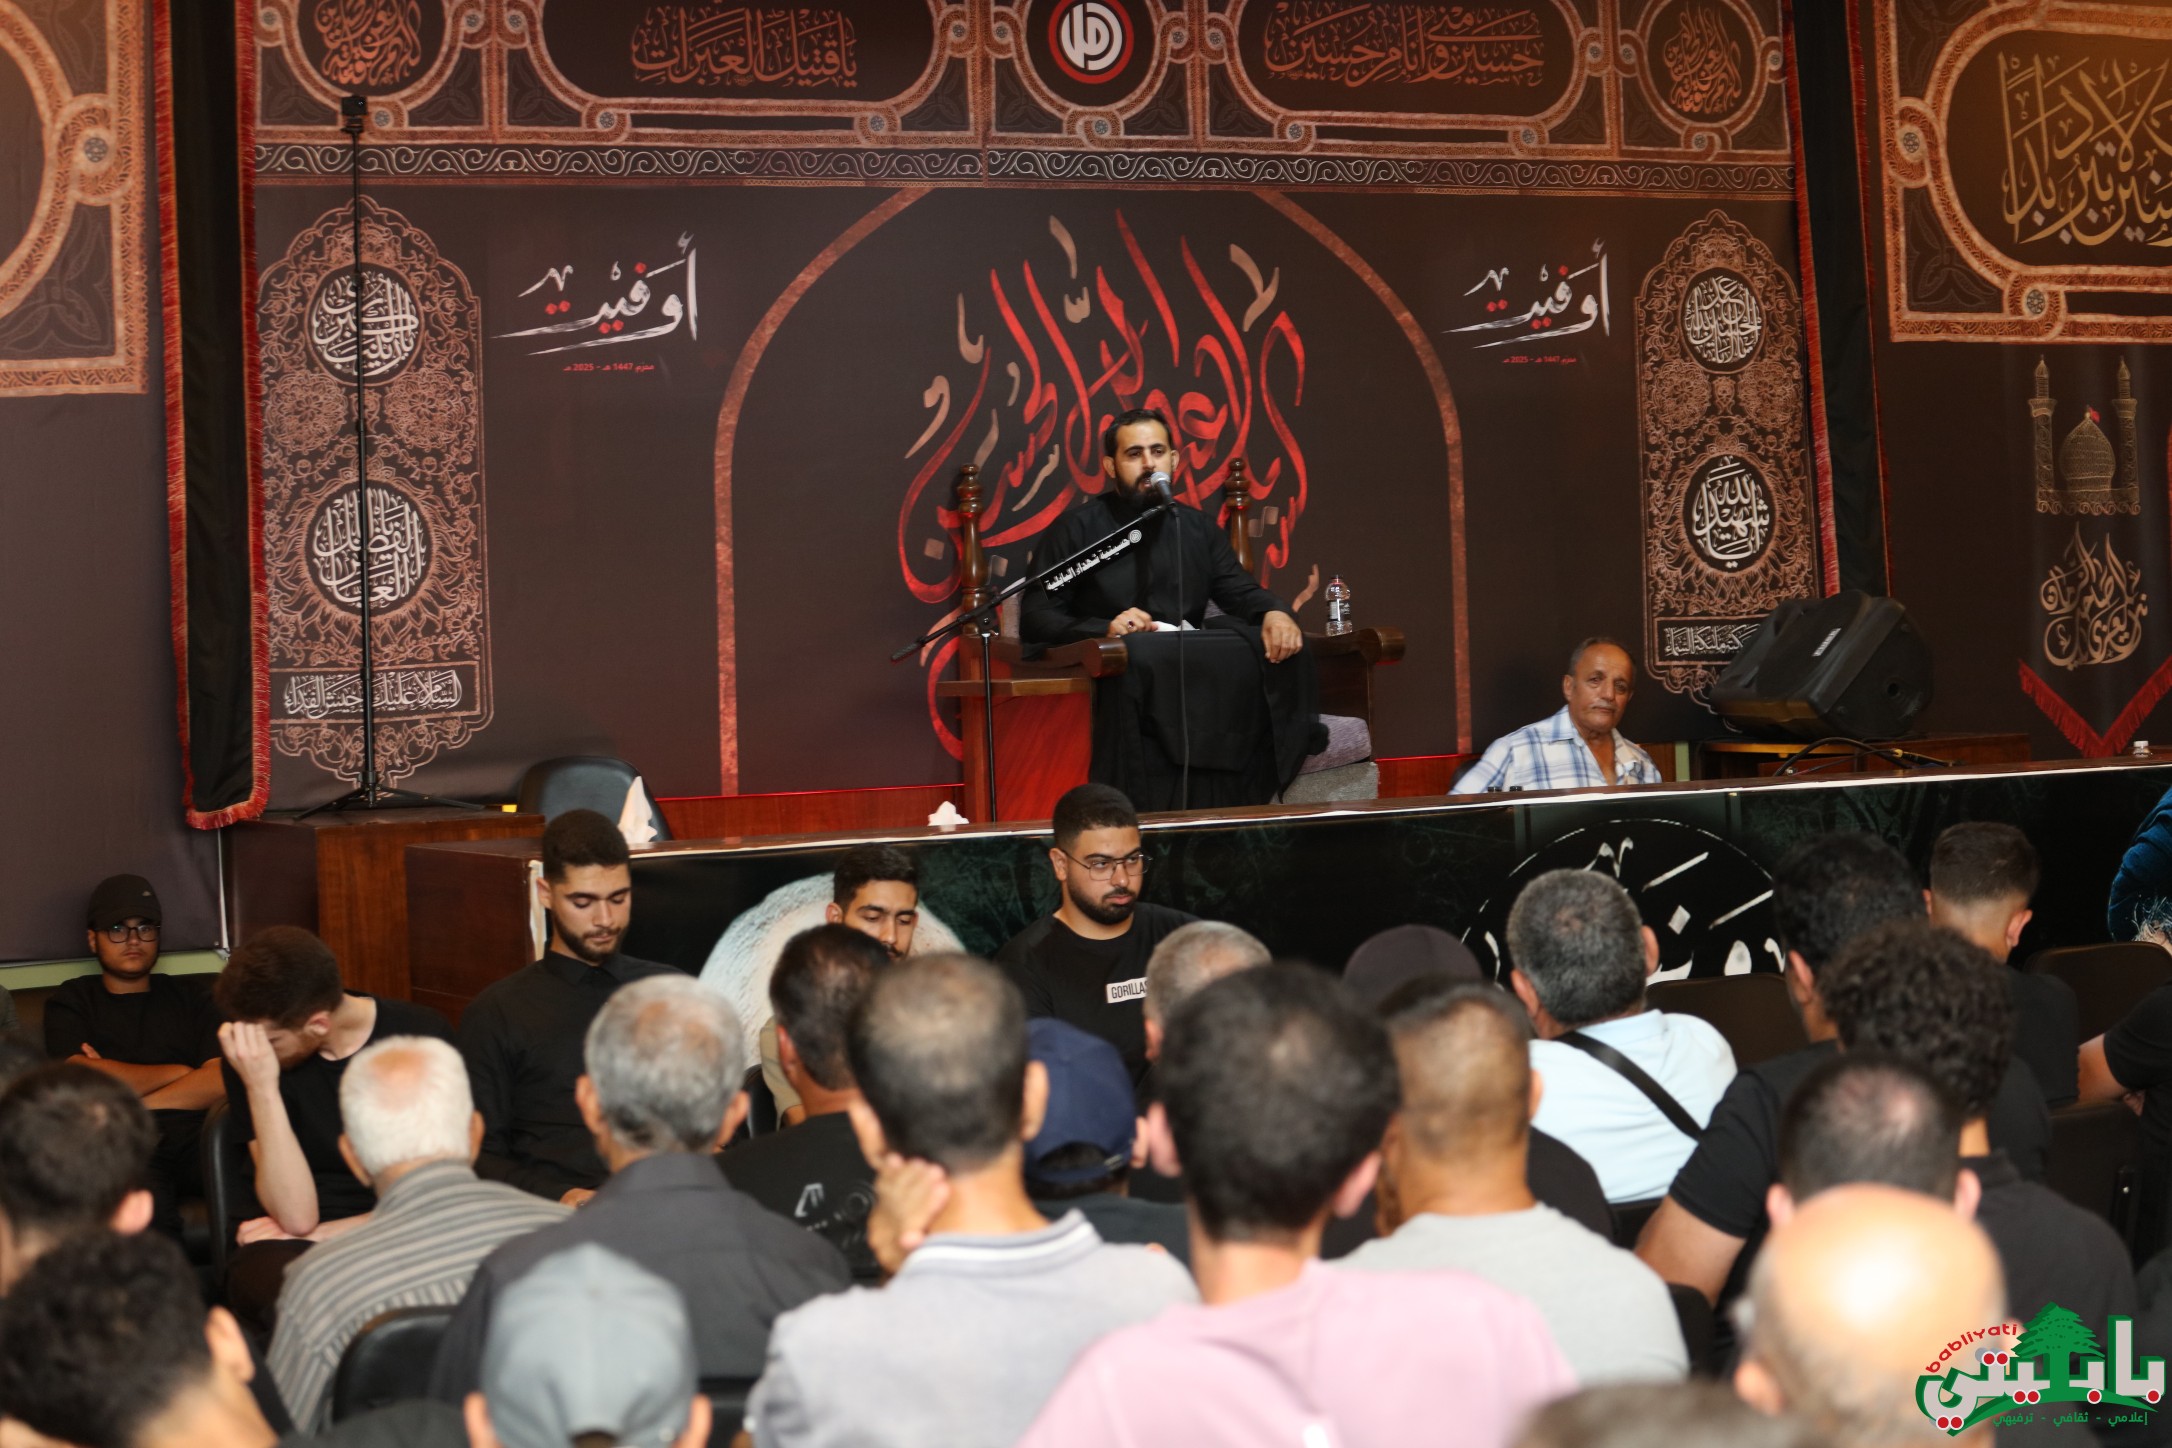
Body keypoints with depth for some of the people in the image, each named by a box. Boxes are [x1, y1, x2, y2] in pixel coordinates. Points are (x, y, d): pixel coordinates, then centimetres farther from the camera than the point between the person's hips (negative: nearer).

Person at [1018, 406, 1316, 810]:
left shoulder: (1197, 526, 22)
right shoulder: (1077, 529, 6)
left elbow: (1240, 591, 17)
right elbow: (1034, 620, 0)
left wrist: (1274, 612, -8)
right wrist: (1105, 629, -18)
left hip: (1193, 662, 5)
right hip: (1117, 668, -5)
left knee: (1280, 650, -23)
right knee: (1141, 659, -41)